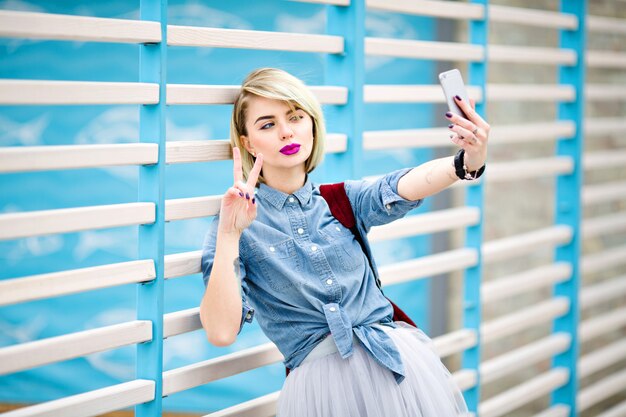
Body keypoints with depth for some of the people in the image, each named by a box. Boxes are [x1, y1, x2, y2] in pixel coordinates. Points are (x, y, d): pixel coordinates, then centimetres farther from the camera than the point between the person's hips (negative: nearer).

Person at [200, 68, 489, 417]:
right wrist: (228, 236, -18)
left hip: (398, 357, 3)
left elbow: (403, 188, -10)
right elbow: (221, 332, -10)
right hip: (321, 380, -3)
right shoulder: (241, 224, 2)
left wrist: (469, 163, -28)